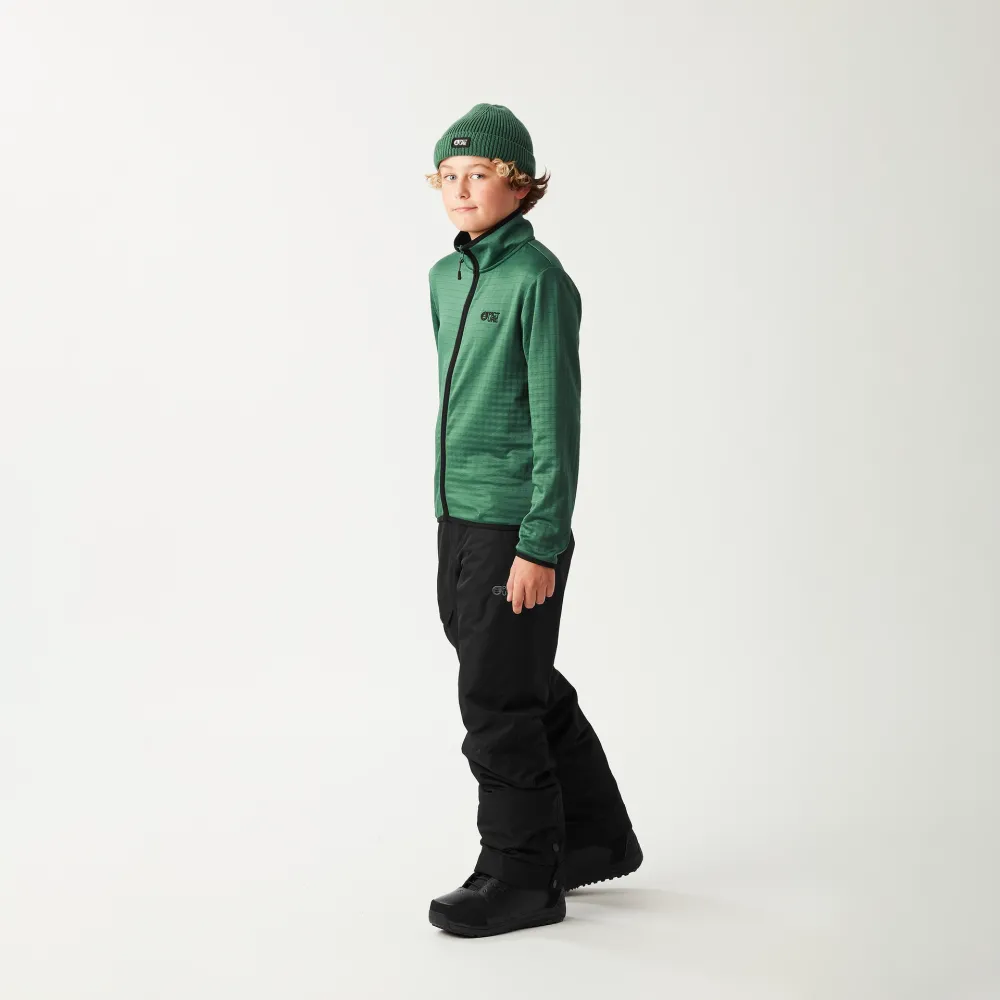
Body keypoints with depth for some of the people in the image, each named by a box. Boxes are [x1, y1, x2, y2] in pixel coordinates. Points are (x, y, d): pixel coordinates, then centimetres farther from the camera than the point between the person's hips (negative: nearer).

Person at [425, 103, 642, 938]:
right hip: (460, 518, 8)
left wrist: (541, 543, -18)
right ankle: (598, 836, 35)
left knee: (499, 701, -1)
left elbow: (556, 419, -15)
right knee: (530, 690, 18)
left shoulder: (538, 280, -13)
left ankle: (522, 877, 15)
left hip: (515, 523, -8)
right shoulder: (446, 277, 11)